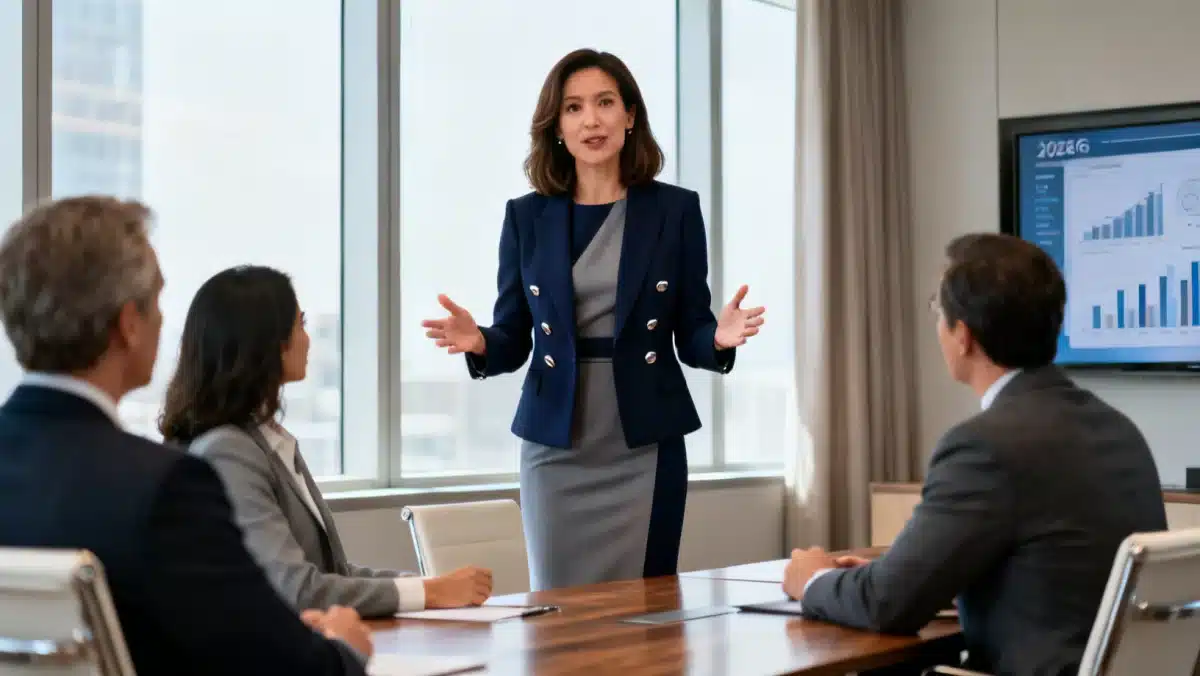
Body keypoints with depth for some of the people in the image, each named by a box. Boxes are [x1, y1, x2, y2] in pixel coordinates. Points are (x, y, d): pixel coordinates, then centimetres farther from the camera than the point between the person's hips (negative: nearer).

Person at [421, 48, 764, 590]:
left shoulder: (675, 209, 3)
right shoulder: (526, 216, 5)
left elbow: (690, 335, 4)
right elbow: (513, 339, 6)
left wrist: (719, 337, -19)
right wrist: (479, 343, -16)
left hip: (646, 444, -1)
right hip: (555, 446, 1)